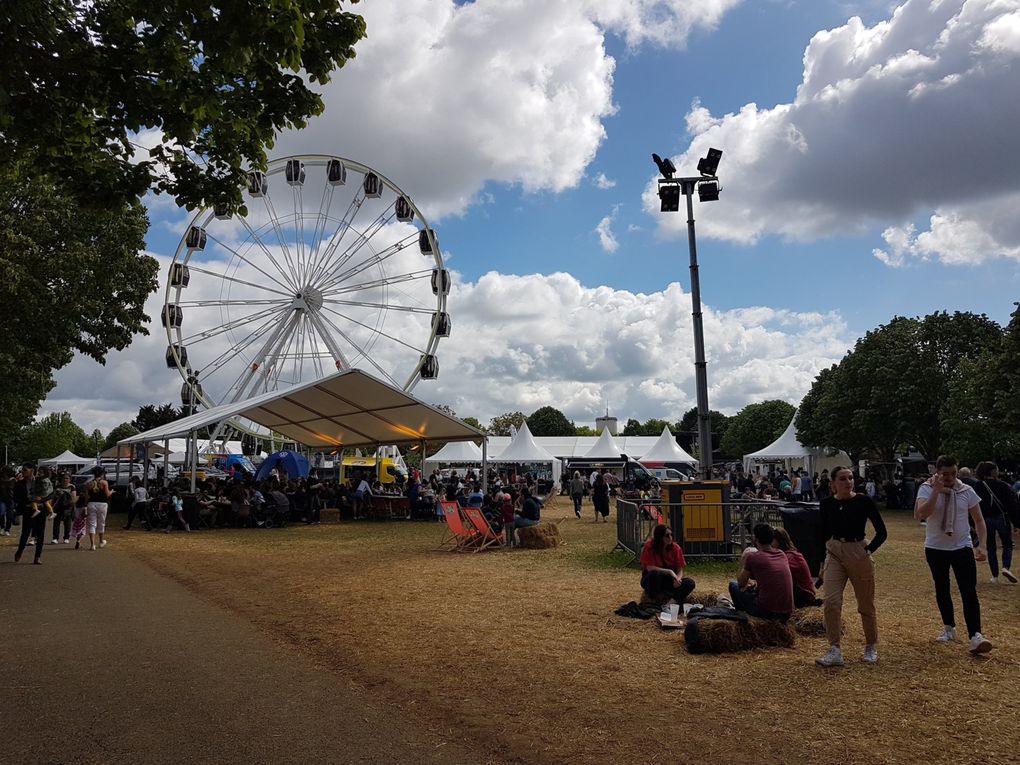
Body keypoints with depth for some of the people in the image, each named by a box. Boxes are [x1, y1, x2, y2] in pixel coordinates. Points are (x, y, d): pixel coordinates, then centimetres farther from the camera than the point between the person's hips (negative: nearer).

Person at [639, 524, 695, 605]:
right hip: (652, 580, -3)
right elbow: (650, 568, -22)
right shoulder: (649, 547, -15)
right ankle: (655, 600, -20)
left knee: (690, 583, -22)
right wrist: (669, 571, -29)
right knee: (655, 574, -39)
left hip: (669, 581, 4)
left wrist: (677, 579, -28)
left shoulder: (675, 548, -7)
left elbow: (680, 570, -5)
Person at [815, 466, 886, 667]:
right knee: (831, 601, -10)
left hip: (858, 554, -2)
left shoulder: (863, 501, -9)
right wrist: (822, 562, 11)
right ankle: (835, 651, -5)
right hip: (834, 554, 2)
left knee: (866, 604, 11)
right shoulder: (826, 504, 0)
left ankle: (871, 647, 31)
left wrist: (869, 550, -9)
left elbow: (881, 532, -3)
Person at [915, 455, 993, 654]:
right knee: (942, 589, 13)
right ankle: (949, 628, 28)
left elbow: (979, 520, 3)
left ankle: (975, 635, -11)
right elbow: (921, 515, -28)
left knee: (969, 591, -9)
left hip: (962, 547, 0)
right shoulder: (927, 489, -11)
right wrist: (937, 491, -33)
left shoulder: (967, 491, -4)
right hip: (936, 548, 0)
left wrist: (981, 545, -10)